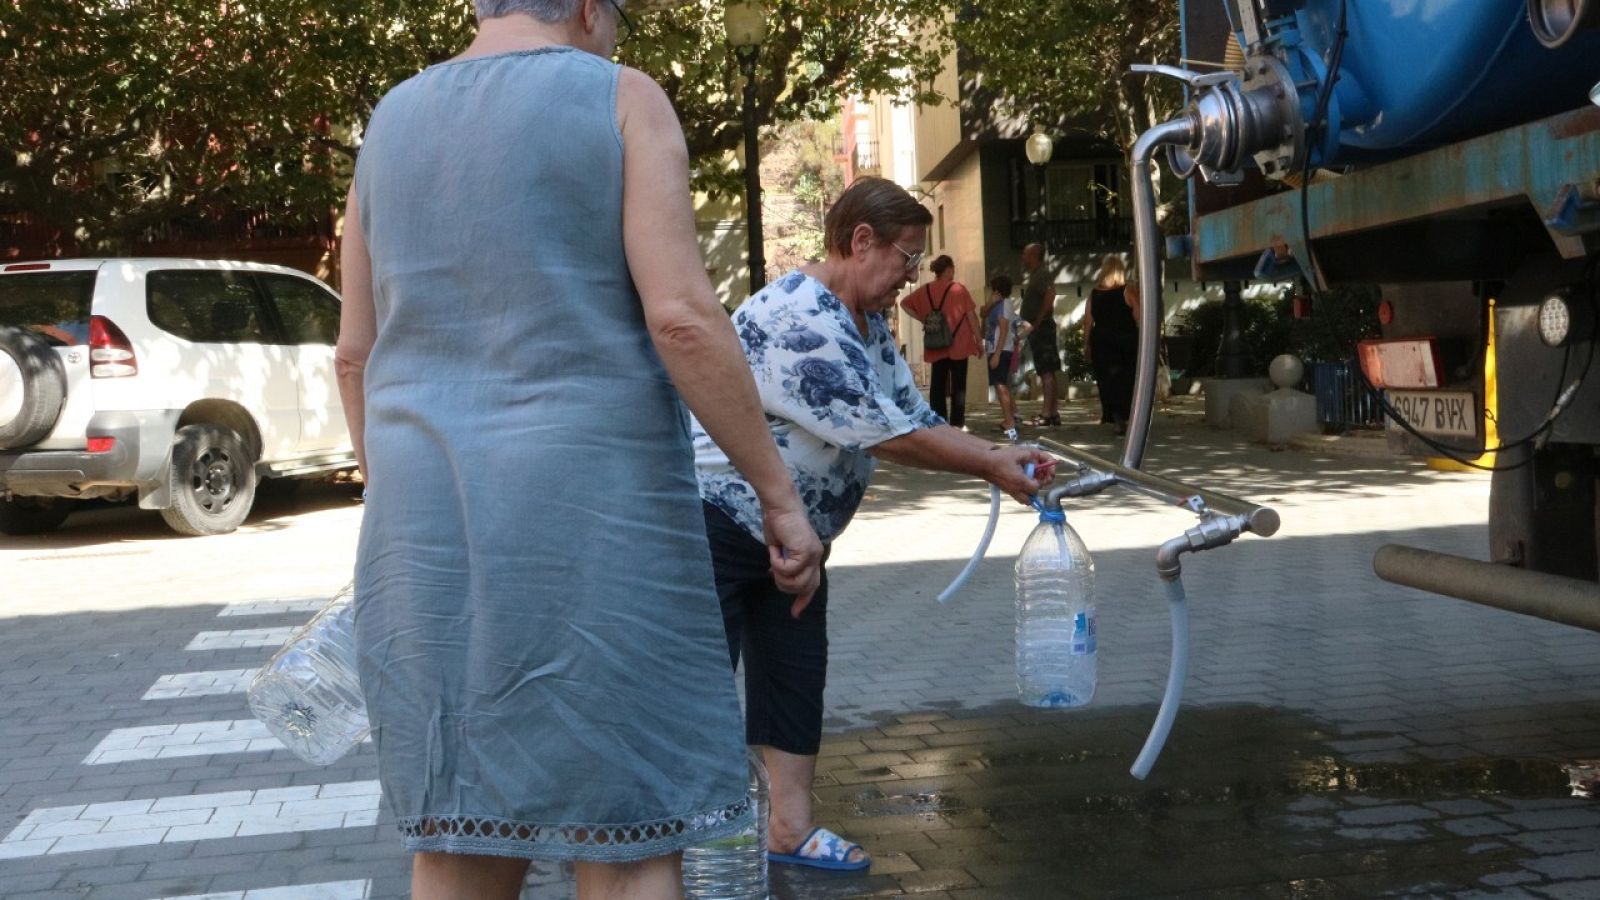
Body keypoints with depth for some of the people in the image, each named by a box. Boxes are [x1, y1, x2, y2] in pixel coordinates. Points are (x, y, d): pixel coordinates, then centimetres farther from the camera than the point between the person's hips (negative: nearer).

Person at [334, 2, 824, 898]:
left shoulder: (392, 126, 12)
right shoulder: (623, 101, -4)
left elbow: (357, 353, 12)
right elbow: (682, 316, -15)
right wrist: (780, 493, -8)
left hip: (432, 514, 5)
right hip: (593, 508, -5)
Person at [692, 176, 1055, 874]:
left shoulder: (870, 325, 7)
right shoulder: (795, 318, -27)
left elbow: (912, 419, 7)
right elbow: (883, 434, -28)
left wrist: (999, 455, -6)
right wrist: (991, 468, -19)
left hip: (793, 531, 10)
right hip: (718, 522, -10)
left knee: (796, 676, 11)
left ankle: (790, 826, 19)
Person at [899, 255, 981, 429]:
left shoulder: (925, 290, 5)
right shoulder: (958, 289, -6)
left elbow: (904, 304, 11)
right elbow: (971, 316, -5)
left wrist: (922, 319, 10)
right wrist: (978, 341, 2)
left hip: (936, 347, 4)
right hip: (958, 345, -3)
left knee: (937, 385, 6)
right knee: (958, 385, 1)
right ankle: (957, 424, -1)